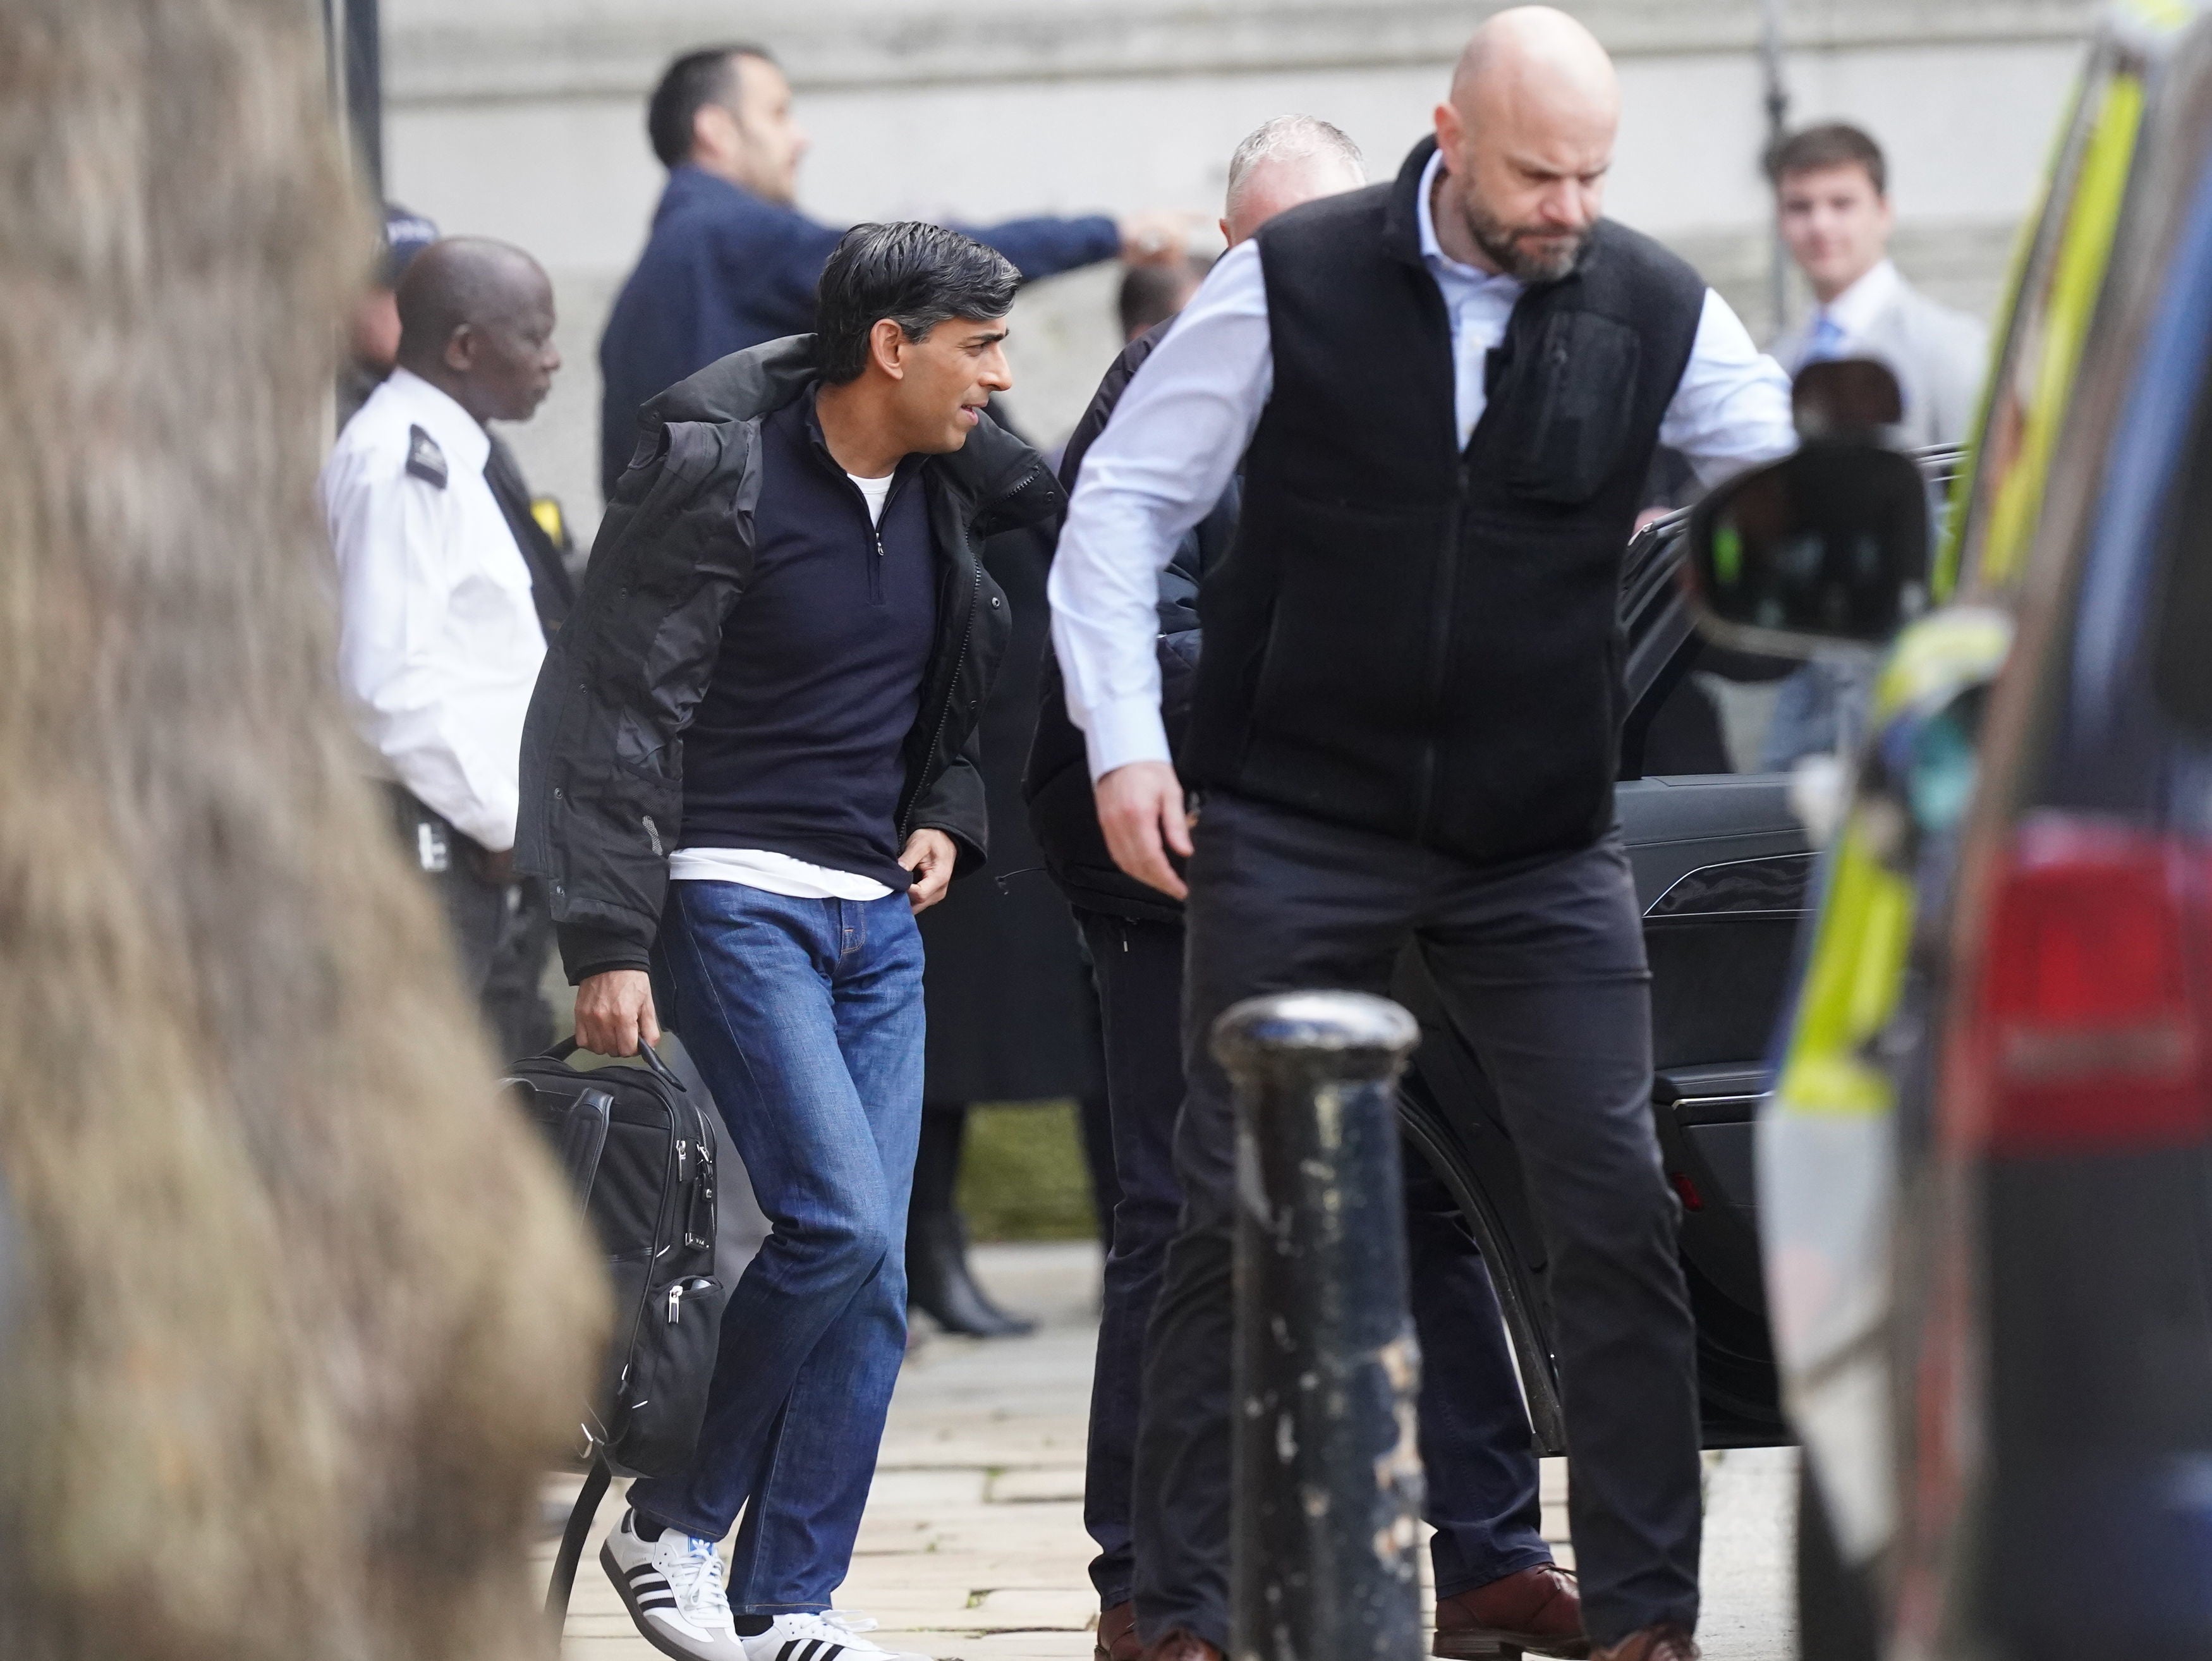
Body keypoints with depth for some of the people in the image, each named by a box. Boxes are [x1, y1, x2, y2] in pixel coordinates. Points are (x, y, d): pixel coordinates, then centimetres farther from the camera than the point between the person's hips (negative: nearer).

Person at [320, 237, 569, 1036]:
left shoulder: (457, 457, 14)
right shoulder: (402, 467, -17)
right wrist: (505, 822, -15)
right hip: (428, 835, -10)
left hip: (482, 833, 10)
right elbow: (390, 683, -22)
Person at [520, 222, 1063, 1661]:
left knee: (873, 1275, 1)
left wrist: (945, 816, 5)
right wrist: (609, 942, -18)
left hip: (878, 909, 7)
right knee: (839, 1223, -18)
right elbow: (614, 707, -13)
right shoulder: (719, 471, -13)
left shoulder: (951, 480, 6)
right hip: (734, 893, -7)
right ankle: (674, 1526, 0)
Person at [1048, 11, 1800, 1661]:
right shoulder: (1293, 283, -6)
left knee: (1618, 1207, -3)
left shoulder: (1657, 313, 0)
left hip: (1542, 845, 2)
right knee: (1239, 1213, 1)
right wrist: (1125, 744, -9)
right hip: (1295, 831, -2)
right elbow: (1122, 504, -1)